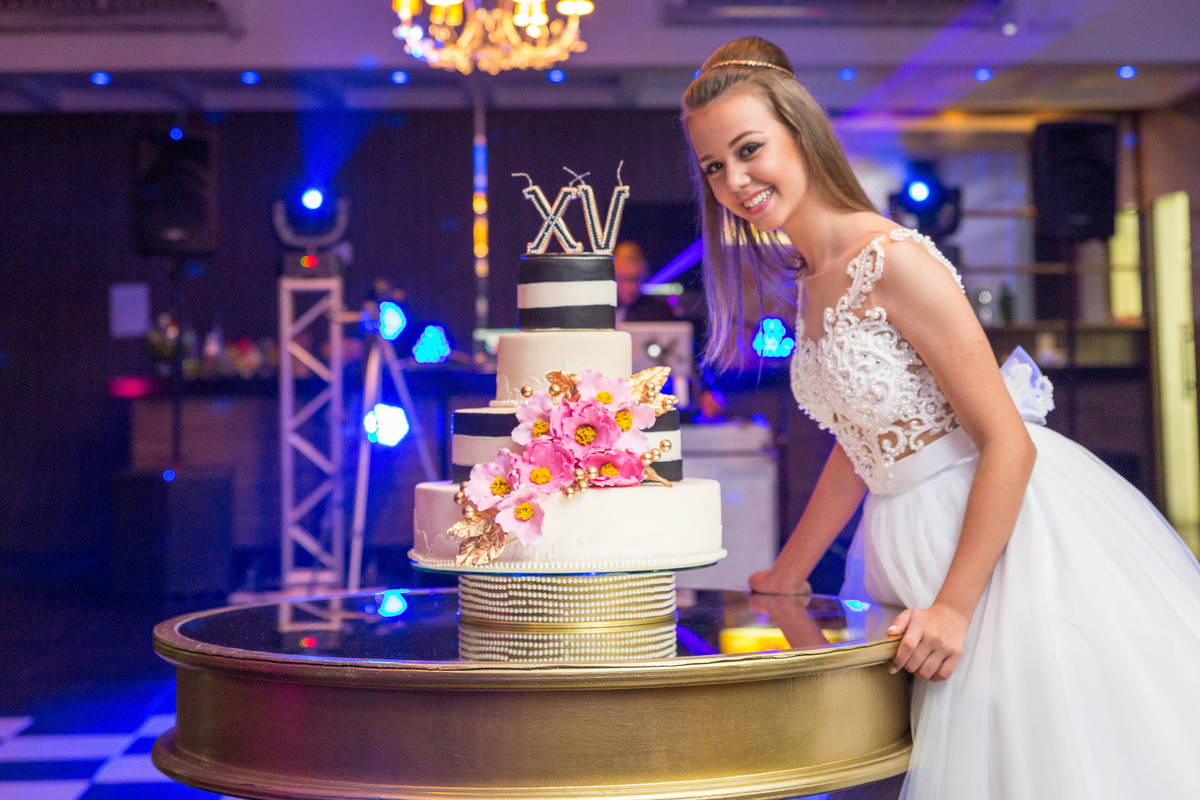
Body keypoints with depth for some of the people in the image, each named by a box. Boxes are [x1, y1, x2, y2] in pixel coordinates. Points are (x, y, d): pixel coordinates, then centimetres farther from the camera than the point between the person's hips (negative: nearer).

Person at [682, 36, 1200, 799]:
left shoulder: (894, 262, -19)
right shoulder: (812, 283, 8)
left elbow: (1009, 442, -20)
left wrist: (954, 606, -22)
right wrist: (785, 579, 20)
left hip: (1001, 533, -8)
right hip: (911, 538, 8)